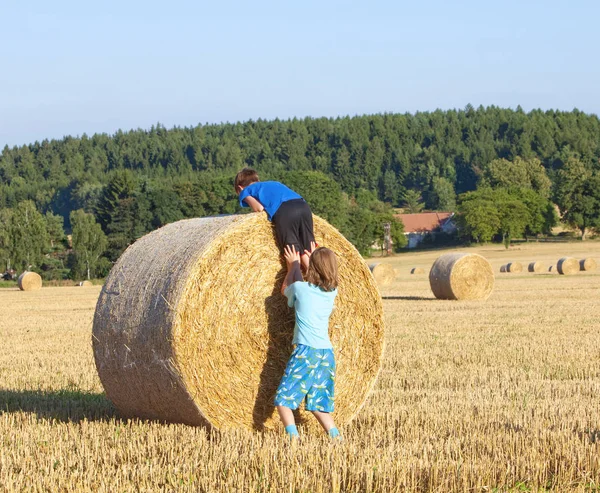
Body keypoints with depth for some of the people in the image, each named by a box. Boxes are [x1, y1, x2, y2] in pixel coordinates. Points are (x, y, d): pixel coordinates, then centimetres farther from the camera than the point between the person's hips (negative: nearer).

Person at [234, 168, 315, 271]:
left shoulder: (246, 190, 25)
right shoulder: (274, 184, 42)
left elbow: (259, 208, 7)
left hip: (285, 212, -5)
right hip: (304, 206, 5)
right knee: (307, 253, 11)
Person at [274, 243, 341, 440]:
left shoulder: (300, 288, -5)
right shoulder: (332, 291, 7)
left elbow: (285, 289, 21)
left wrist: (293, 266, 32)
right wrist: (315, 260, 42)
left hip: (306, 351, -6)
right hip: (327, 354, 6)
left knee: (283, 399, -4)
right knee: (318, 403, 16)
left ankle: (293, 436, -22)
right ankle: (336, 436, 1)